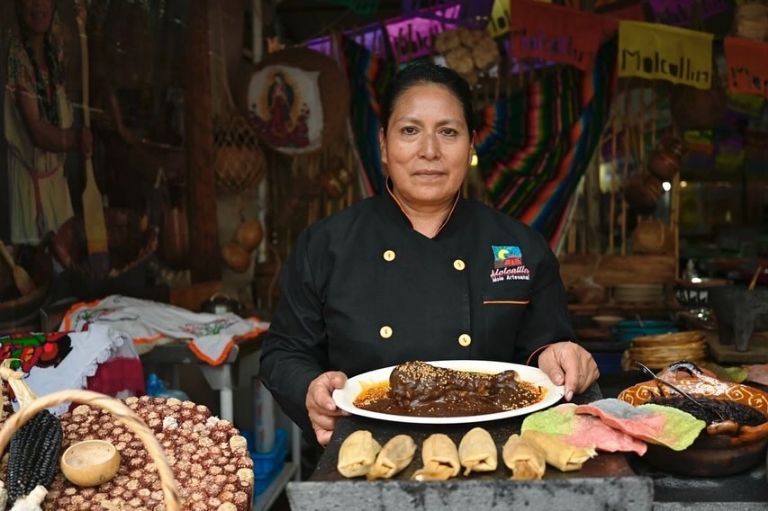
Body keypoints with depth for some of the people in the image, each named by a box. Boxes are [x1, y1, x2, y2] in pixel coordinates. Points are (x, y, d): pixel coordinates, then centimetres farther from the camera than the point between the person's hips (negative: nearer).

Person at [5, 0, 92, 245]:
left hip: (57, 172, 7)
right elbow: (39, 133, -22)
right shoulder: (15, 57, -21)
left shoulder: (55, 48, 0)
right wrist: (79, 138, -17)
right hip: (29, 176, -6)